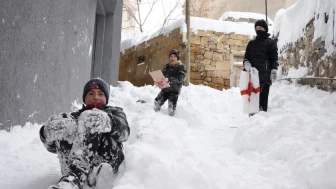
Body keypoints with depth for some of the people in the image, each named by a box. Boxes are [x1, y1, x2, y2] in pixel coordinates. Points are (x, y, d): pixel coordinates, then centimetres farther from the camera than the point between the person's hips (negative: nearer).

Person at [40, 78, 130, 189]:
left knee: (92, 118, -21)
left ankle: (74, 176, -43)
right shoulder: (75, 116, 32)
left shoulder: (115, 112, 28)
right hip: (79, 167, 2)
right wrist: (47, 133, -11)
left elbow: (123, 131, 1)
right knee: (55, 122, -17)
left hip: (107, 162, -2)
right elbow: (52, 146, 14)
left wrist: (107, 121, -23)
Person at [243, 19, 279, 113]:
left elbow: (274, 59, 2)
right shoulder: (251, 43, 20)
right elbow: (246, 57, 19)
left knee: (263, 97, -8)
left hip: (264, 75, -4)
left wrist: (274, 72, -8)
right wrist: (246, 63, -3)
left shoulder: (270, 42, 7)